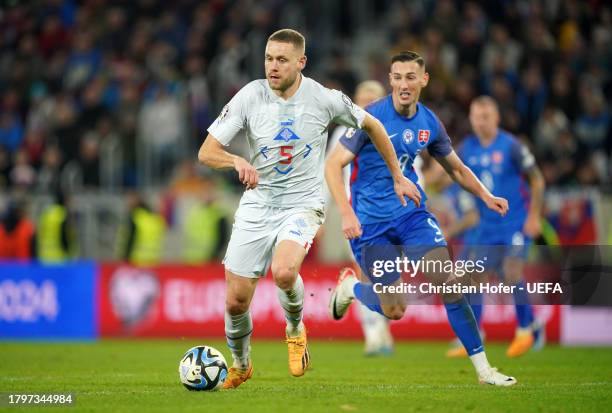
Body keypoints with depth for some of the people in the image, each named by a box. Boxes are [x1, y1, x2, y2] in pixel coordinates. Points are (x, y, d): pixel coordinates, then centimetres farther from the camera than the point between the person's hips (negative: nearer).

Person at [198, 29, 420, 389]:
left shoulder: (324, 99, -9)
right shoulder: (250, 96, -8)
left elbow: (372, 125, 9)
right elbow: (207, 152, -8)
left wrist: (398, 177, 13)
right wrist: (238, 161, -30)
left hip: (303, 205, -2)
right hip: (256, 206, 2)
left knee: (284, 272, -32)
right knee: (236, 301, 0)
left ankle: (295, 330, 2)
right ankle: (241, 366, 31)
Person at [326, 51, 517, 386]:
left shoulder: (429, 123, 1)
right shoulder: (370, 117, -15)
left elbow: (457, 169, 16)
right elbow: (333, 165, -16)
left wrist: (486, 196, -1)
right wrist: (346, 214, -28)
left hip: (411, 211, 4)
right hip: (370, 220, -4)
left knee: (447, 281, -15)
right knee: (394, 311, -2)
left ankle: (482, 367, -8)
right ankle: (350, 287, 32)